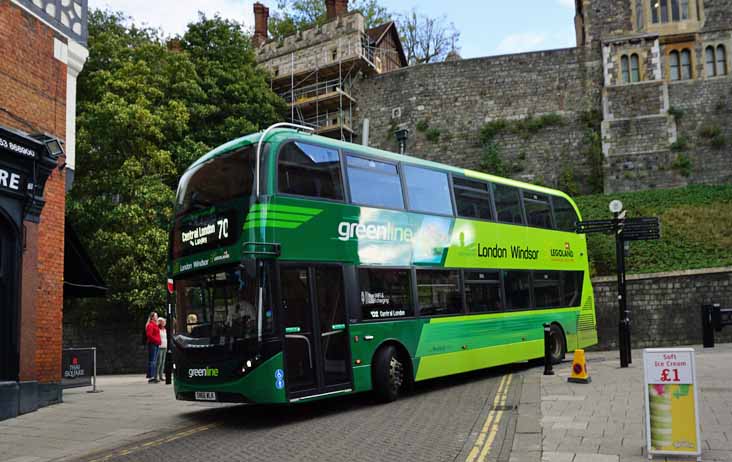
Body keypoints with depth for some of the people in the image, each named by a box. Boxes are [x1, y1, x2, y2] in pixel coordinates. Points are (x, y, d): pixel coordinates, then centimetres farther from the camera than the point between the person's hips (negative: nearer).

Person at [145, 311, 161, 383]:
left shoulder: (155, 325, 20)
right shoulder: (150, 325, -10)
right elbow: (149, 335, -19)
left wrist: (158, 341, 13)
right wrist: (156, 340, -17)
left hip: (156, 344, 10)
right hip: (152, 344, -10)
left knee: (154, 361, 11)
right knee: (152, 360, -10)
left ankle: (153, 377, 15)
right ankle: (150, 377, -10)